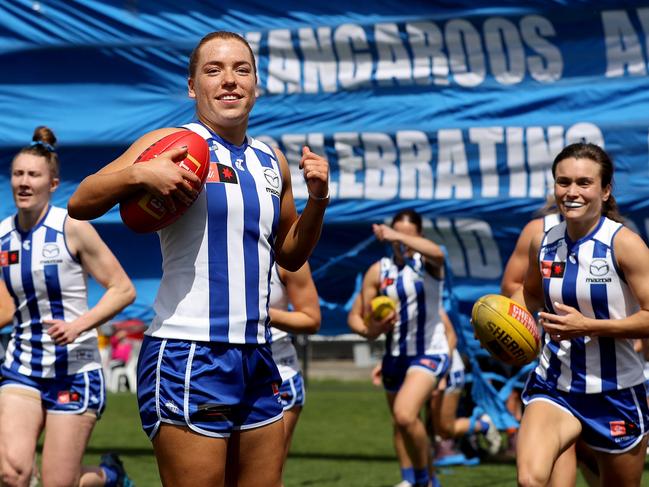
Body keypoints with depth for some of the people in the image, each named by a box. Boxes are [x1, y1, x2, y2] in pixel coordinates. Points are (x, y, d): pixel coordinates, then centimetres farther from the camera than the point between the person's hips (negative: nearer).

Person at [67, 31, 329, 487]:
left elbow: (290, 255, 25)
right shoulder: (172, 143, -3)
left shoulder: (272, 160, 15)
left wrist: (317, 199, 8)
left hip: (257, 356, 7)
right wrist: (138, 174, -25)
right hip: (188, 352, -7)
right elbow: (80, 204, -9)